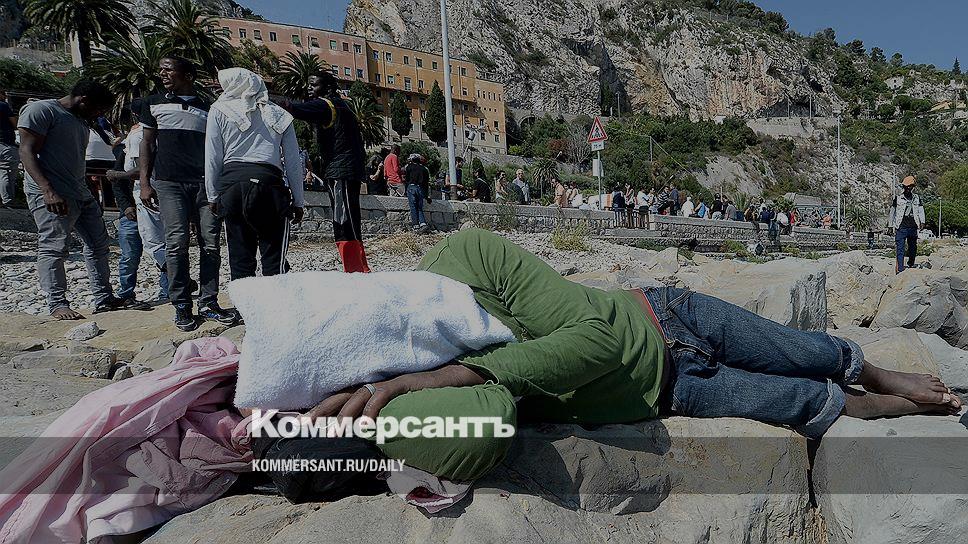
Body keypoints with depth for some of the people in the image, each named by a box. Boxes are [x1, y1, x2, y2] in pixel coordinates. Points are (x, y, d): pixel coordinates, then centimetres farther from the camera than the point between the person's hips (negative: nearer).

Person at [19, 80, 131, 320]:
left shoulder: (82, 123, 22)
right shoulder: (40, 110, -5)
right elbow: (27, 152, -14)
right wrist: (48, 191, -26)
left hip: (81, 193, 9)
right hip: (50, 195, -9)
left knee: (98, 244, 7)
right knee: (54, 248, -9)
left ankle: (104, 300, 13)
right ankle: (57, 304, -3)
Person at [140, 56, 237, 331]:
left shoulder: (208, 108, 15)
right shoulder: (154, 103, 15)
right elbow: (148, 143, 12)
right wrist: (145, 182, 2)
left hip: (205, 183, 1)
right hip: (169, 182, -1)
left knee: (211, 243, -4)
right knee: (177, 242, -8)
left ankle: (208, 302, 2)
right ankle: (181, 306, -1)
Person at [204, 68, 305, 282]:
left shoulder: (219, 111, 10)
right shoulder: (279, 115, 14)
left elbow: (212, 158, 5)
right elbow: (293, 163, 10)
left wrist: (213, 196, 12)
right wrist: (297, 202, 13)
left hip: (232, 183, 0)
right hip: (269, 182, 0)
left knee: (240, 257, 5)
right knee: (274, 259, -1)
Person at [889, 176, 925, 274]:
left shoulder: (917, 198, 13)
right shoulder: (897, 198, 3)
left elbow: (921, 210, 14)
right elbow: (892, 212, 8)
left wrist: (922, 221, -1)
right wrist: (891, 225, 7)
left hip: (913, 228, 3)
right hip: (901, 228, -3)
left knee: (913, 248, 11)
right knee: (900, 249, -7)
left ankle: (911, 265, 29)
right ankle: (900, 269, -7)